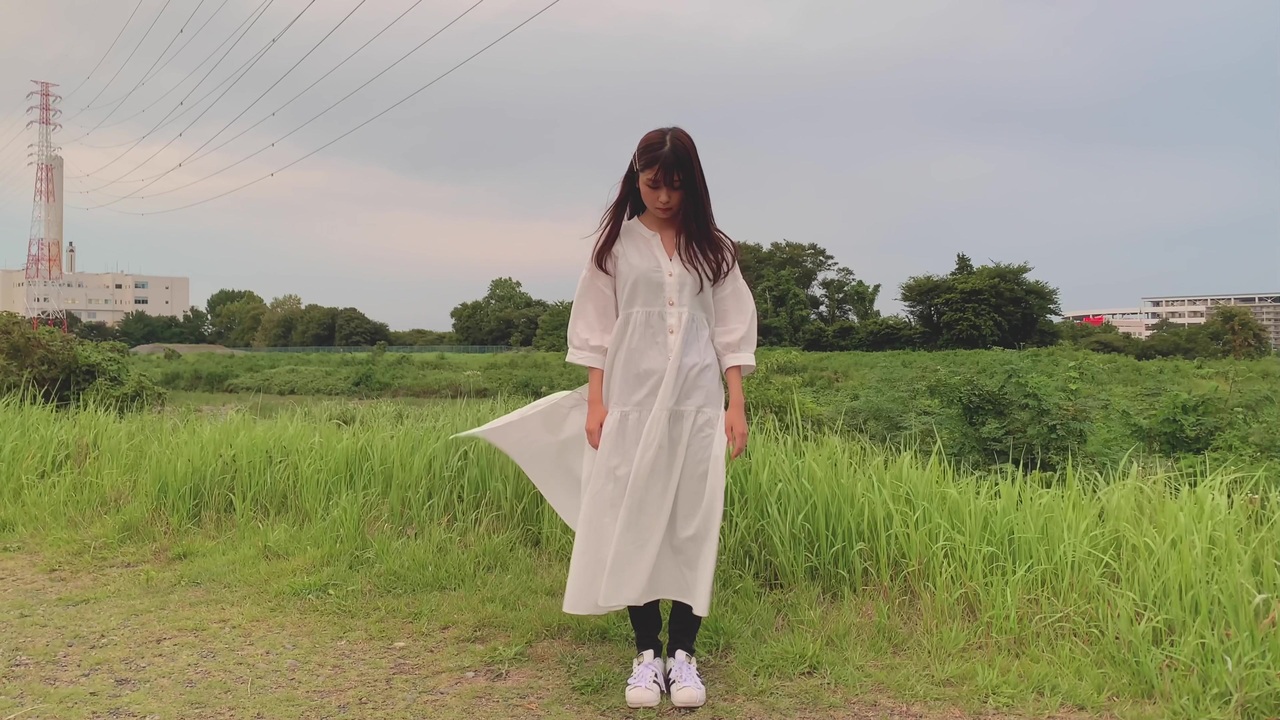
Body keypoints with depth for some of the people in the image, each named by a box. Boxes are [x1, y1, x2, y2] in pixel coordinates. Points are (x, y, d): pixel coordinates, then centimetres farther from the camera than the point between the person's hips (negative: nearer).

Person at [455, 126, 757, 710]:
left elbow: (731, 331, 6)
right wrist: (595, 402, -3)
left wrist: (736, 406, 0)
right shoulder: (616, 243, 4)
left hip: (697, 402, 1)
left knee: (692, 523, 1)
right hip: (631, 399, 0)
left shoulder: (713, 248, 7)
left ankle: (683, 653, 11)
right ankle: (647, 652, 11)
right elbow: (597, 328, 4)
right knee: (633, 521, 0)